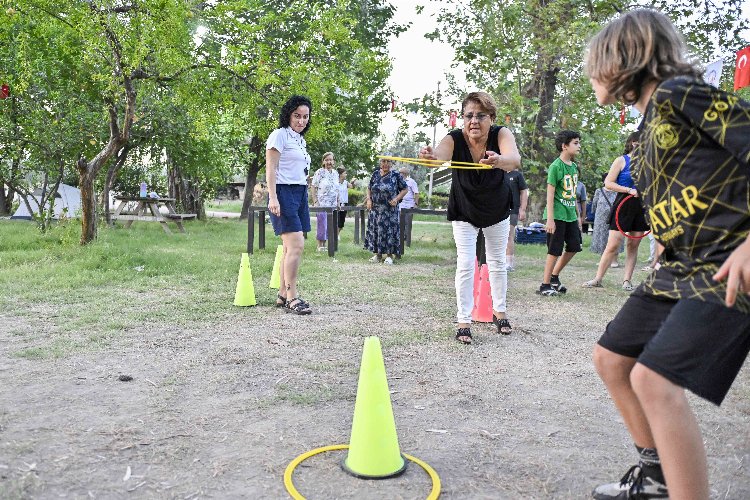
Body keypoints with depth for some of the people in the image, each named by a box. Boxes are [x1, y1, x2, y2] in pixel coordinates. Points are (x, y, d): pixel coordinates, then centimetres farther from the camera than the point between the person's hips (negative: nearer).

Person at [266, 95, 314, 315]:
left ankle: (283, 295, 12)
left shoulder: (300, 140, 21)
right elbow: (270, 169, -10)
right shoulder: (279, 135, -4)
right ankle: (292, 297, -10)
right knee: (296, 246, -15)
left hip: (300, 194, 8)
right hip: (284, 192, -8)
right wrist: (273, 198, -19)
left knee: (289, 248, 7)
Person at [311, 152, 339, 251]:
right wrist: (315, 202, -13)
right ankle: (319, 246, 6)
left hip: (333, 205, 6)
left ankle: (324, 244, 17)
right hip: (322, 204, -6)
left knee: (330, 226, 8)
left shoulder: (336, 173, 11)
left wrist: (338, 202, 13)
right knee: (322, 225, -5)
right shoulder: (319, 172, -6)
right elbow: (313, 188, -7)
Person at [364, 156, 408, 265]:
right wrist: (368, 199, 1)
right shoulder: (375, 174, 8)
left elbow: (405, 189, 1)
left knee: (389, 231, -2)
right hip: (375, 209, 4)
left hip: (390, 210, -4)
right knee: (375, 230, 7)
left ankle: (389, 255, 7)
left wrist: (396, 199, -11)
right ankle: (377, 254, 18)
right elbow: (369, 188, 16)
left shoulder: (396, 175, -3)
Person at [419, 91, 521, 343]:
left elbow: (514, 159, -46)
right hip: (464, 212, -1)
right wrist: (430, 155, -73)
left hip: (497, 211, 2)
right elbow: (441, 154, -49)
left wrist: (498, 160, -70)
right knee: (465, 264, -8)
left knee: (498, 262, 13)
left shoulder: (501, 134, -25)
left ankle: (499, 311, 33)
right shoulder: (454, 139, -25)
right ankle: (464, 321, 3)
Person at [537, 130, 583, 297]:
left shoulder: (574, 166, 11)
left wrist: (578, 214, 19)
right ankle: (545, 285, 8)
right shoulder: (556, 166, -12)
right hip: (558, 215, -8)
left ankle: (554, 277, 27)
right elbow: (550, 193, -15)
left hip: (570, 215, 8)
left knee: (574, 247, 12)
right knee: (555, 251, -3)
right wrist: (550, 219, -19)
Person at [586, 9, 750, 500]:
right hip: (681, 267, 10)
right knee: (610, 357, 13)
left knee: (654, 379, -22)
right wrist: (666, 268, 14)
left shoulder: (680, 92, -8)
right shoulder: (648, 130, 18)